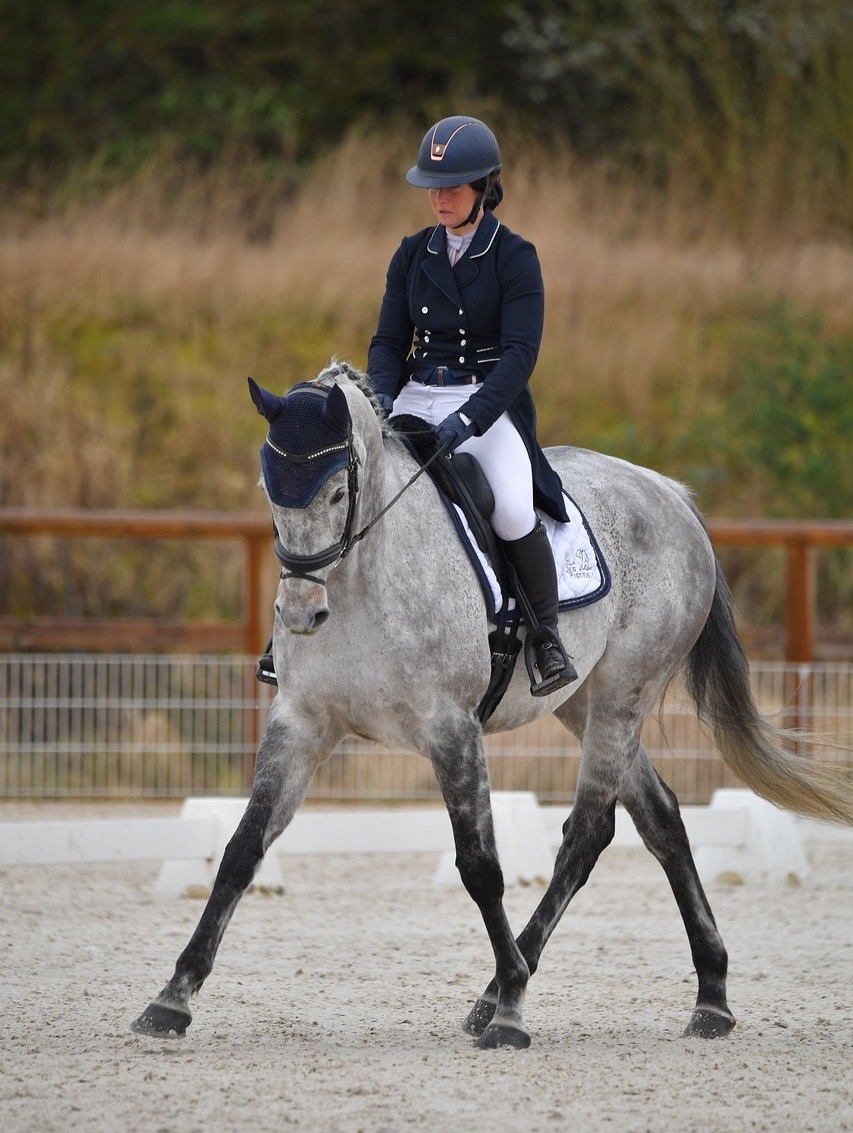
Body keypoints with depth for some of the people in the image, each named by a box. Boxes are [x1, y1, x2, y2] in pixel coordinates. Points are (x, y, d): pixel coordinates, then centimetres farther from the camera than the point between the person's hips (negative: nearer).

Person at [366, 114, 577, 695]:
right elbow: (389, 340, 9)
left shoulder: (515, 257, -6)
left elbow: (520, 353, -15)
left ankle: (548, 634, -10)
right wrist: (381, 397, -13)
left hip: (490, 404, -5)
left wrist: (469, 420, -28)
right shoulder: (413, 255, 8)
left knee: (512, 510, -31)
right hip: (416, 402, 5)